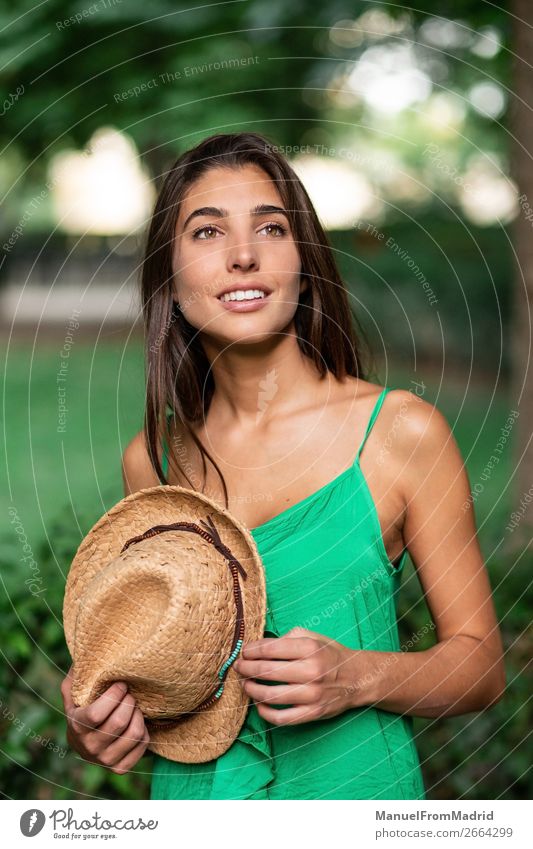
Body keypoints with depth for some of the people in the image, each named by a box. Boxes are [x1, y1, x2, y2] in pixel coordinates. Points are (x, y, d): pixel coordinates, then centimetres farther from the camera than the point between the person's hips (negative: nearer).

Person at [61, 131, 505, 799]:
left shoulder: (402, 431, -14)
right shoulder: (151, 459, -5)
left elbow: (481, 664, -7)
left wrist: (360, 677, -23)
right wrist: (94, 719, -10)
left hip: (358, 785, -2)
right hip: (188, 792, 3)